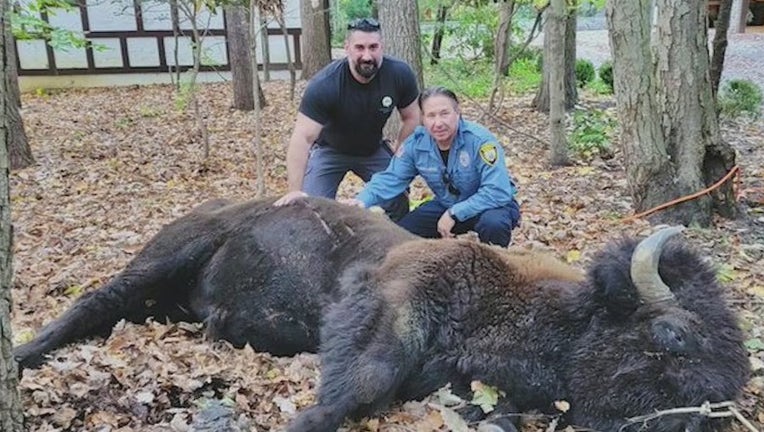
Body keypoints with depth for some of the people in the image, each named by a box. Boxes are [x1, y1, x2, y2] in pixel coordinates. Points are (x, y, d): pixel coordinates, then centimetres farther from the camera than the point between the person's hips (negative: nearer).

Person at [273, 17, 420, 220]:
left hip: (374, 149, 3)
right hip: (329, 150, -3)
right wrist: (295, 190, -40)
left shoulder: (400, 74, -22)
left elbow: (411, 118, -5)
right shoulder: (323, 85, -33)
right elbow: (303, 138, -36)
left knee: (399, 202, -3)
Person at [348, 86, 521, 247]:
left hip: (491, 205, -4)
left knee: (492, 223, -39)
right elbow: (391, 179, -9)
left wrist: (454, 213, -32)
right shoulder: (416, 143, -12)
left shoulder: (480, 140, -28)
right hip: (446, 206, 5)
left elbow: (498, 192, -32)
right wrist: (363, 200, -29)